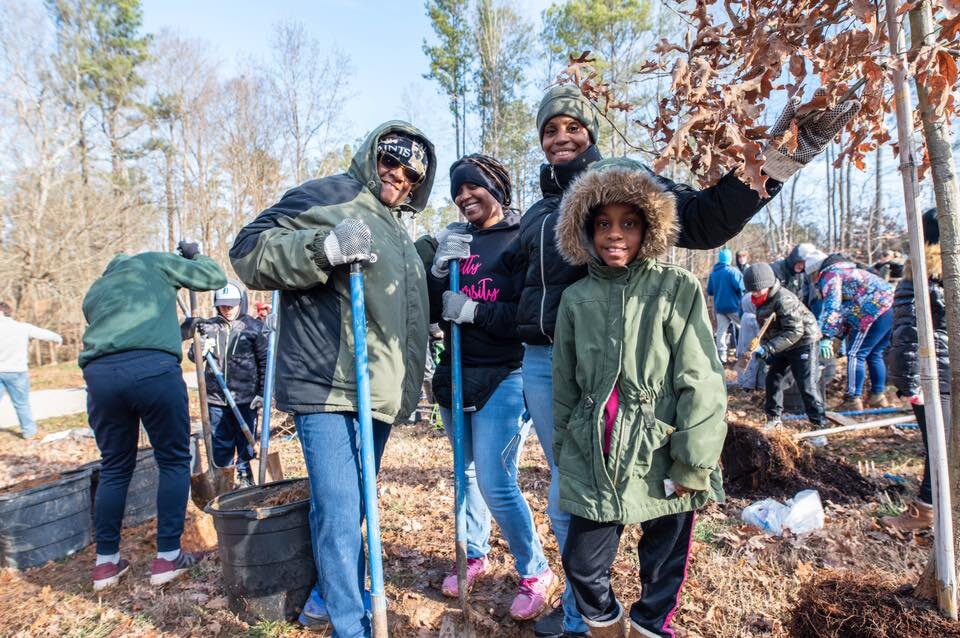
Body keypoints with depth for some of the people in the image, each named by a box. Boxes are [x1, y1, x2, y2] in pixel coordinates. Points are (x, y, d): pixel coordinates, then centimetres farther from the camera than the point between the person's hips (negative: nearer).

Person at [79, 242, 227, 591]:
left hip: (99, 372, 5)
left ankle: (106, 562, 26)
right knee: (174, 460, 9)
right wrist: (195, 255, 40)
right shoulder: (153, 262, 20)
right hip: (154, 368, -5)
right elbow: (216, 277, 20)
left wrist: (178, 327, 39)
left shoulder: (93, 292, 34)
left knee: (114, 467, 18)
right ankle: (168, 558, 14)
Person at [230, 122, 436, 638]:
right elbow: (249, 250, -13)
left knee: (350, 505, 19)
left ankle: (326, 595, 39)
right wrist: (324, 248, -27)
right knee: (340, 510, -9)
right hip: (327, 385, -8)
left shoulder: (396, 229, 22)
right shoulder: (328, 195, -5)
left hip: (380, 392, 9)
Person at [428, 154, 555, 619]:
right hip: (456, 373, 6)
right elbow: (433, 312, 5)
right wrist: (439, 270, -12)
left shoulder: (522, 241, -7)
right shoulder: (454, 239, 10)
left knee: (495, 483, -7)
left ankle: (536, 573, 15)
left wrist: (475, 310, -22)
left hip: (503, 378, -6)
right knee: (467, 472, 16)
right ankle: (474, 555, 36)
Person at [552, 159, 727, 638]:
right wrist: (563, 451, 13)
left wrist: (693, 464, -10)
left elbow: (701, 385, -9)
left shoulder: (677, 290, -7)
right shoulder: (576, 299, 3)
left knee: (663, 571, 13)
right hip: (594, 460, 3)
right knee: (582, 566, 9)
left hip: (662, 460, -2)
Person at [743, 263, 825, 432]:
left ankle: (819, 425, 1)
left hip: (804, 342, -9)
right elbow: (766, 329, 11)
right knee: (772, 379, 9)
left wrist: (768, 348, -35)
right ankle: (773, 417, 21)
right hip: (783, 346, 9)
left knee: (807, 386, -10)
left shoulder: (784, 299, -28)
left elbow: (794, 332, -31)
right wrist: (764, 350, 2)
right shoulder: (762, 301, 0)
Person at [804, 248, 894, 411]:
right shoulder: (845, 270, 27)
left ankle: (853, 400, -3)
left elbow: (831, 307, -19)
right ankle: (878, 395, 26)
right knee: (874, 355, 19)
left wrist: (826, 337, -25)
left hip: (874, 312, -10)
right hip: (890, 308, 10)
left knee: (855, 355, -4)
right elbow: (844, 308, 30)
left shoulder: (830, 275, -5)